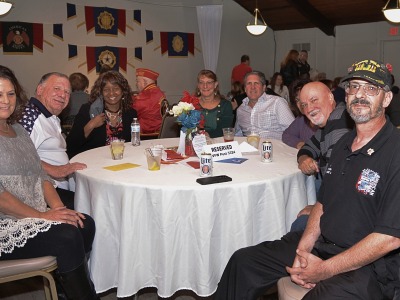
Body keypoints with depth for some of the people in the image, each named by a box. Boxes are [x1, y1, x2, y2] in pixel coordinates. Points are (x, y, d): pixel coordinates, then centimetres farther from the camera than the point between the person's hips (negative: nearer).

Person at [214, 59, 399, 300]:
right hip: (321, 244, 7)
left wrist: (325, 270, -17)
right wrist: (304, 247, -2)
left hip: (369, 265, -7)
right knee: (243, 262, 3)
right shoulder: (343, 143, 10)